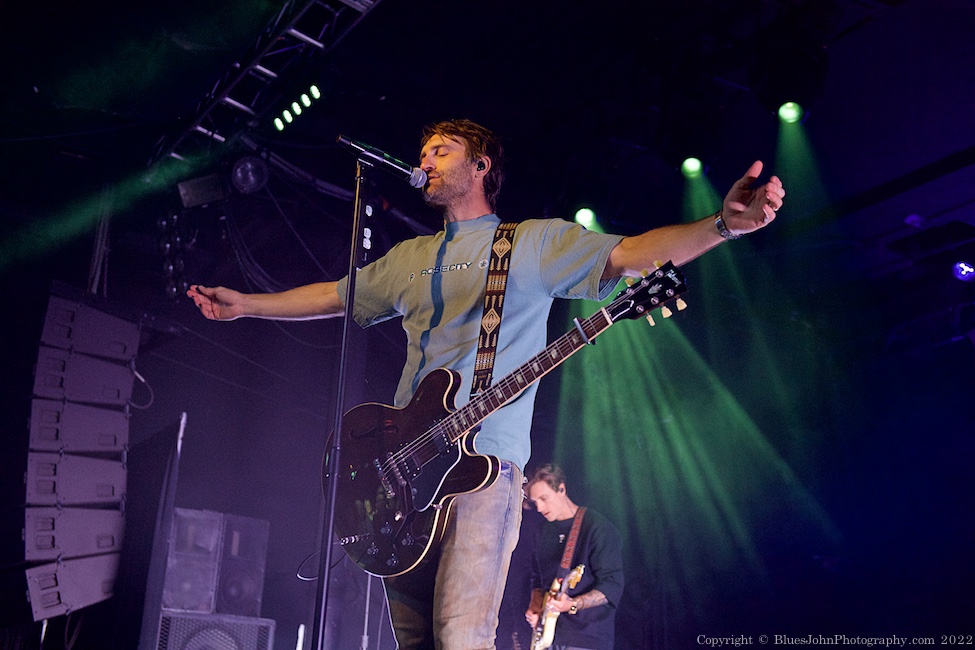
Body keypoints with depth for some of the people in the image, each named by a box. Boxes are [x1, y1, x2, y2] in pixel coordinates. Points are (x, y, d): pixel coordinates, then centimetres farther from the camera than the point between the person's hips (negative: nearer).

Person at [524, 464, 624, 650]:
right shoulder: (542, 533, 13)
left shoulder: (598, 527, -9)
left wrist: (573, 605, -25)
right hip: (548, 635, 6)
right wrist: (535, 606, 3)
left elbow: (612, 586, -13)